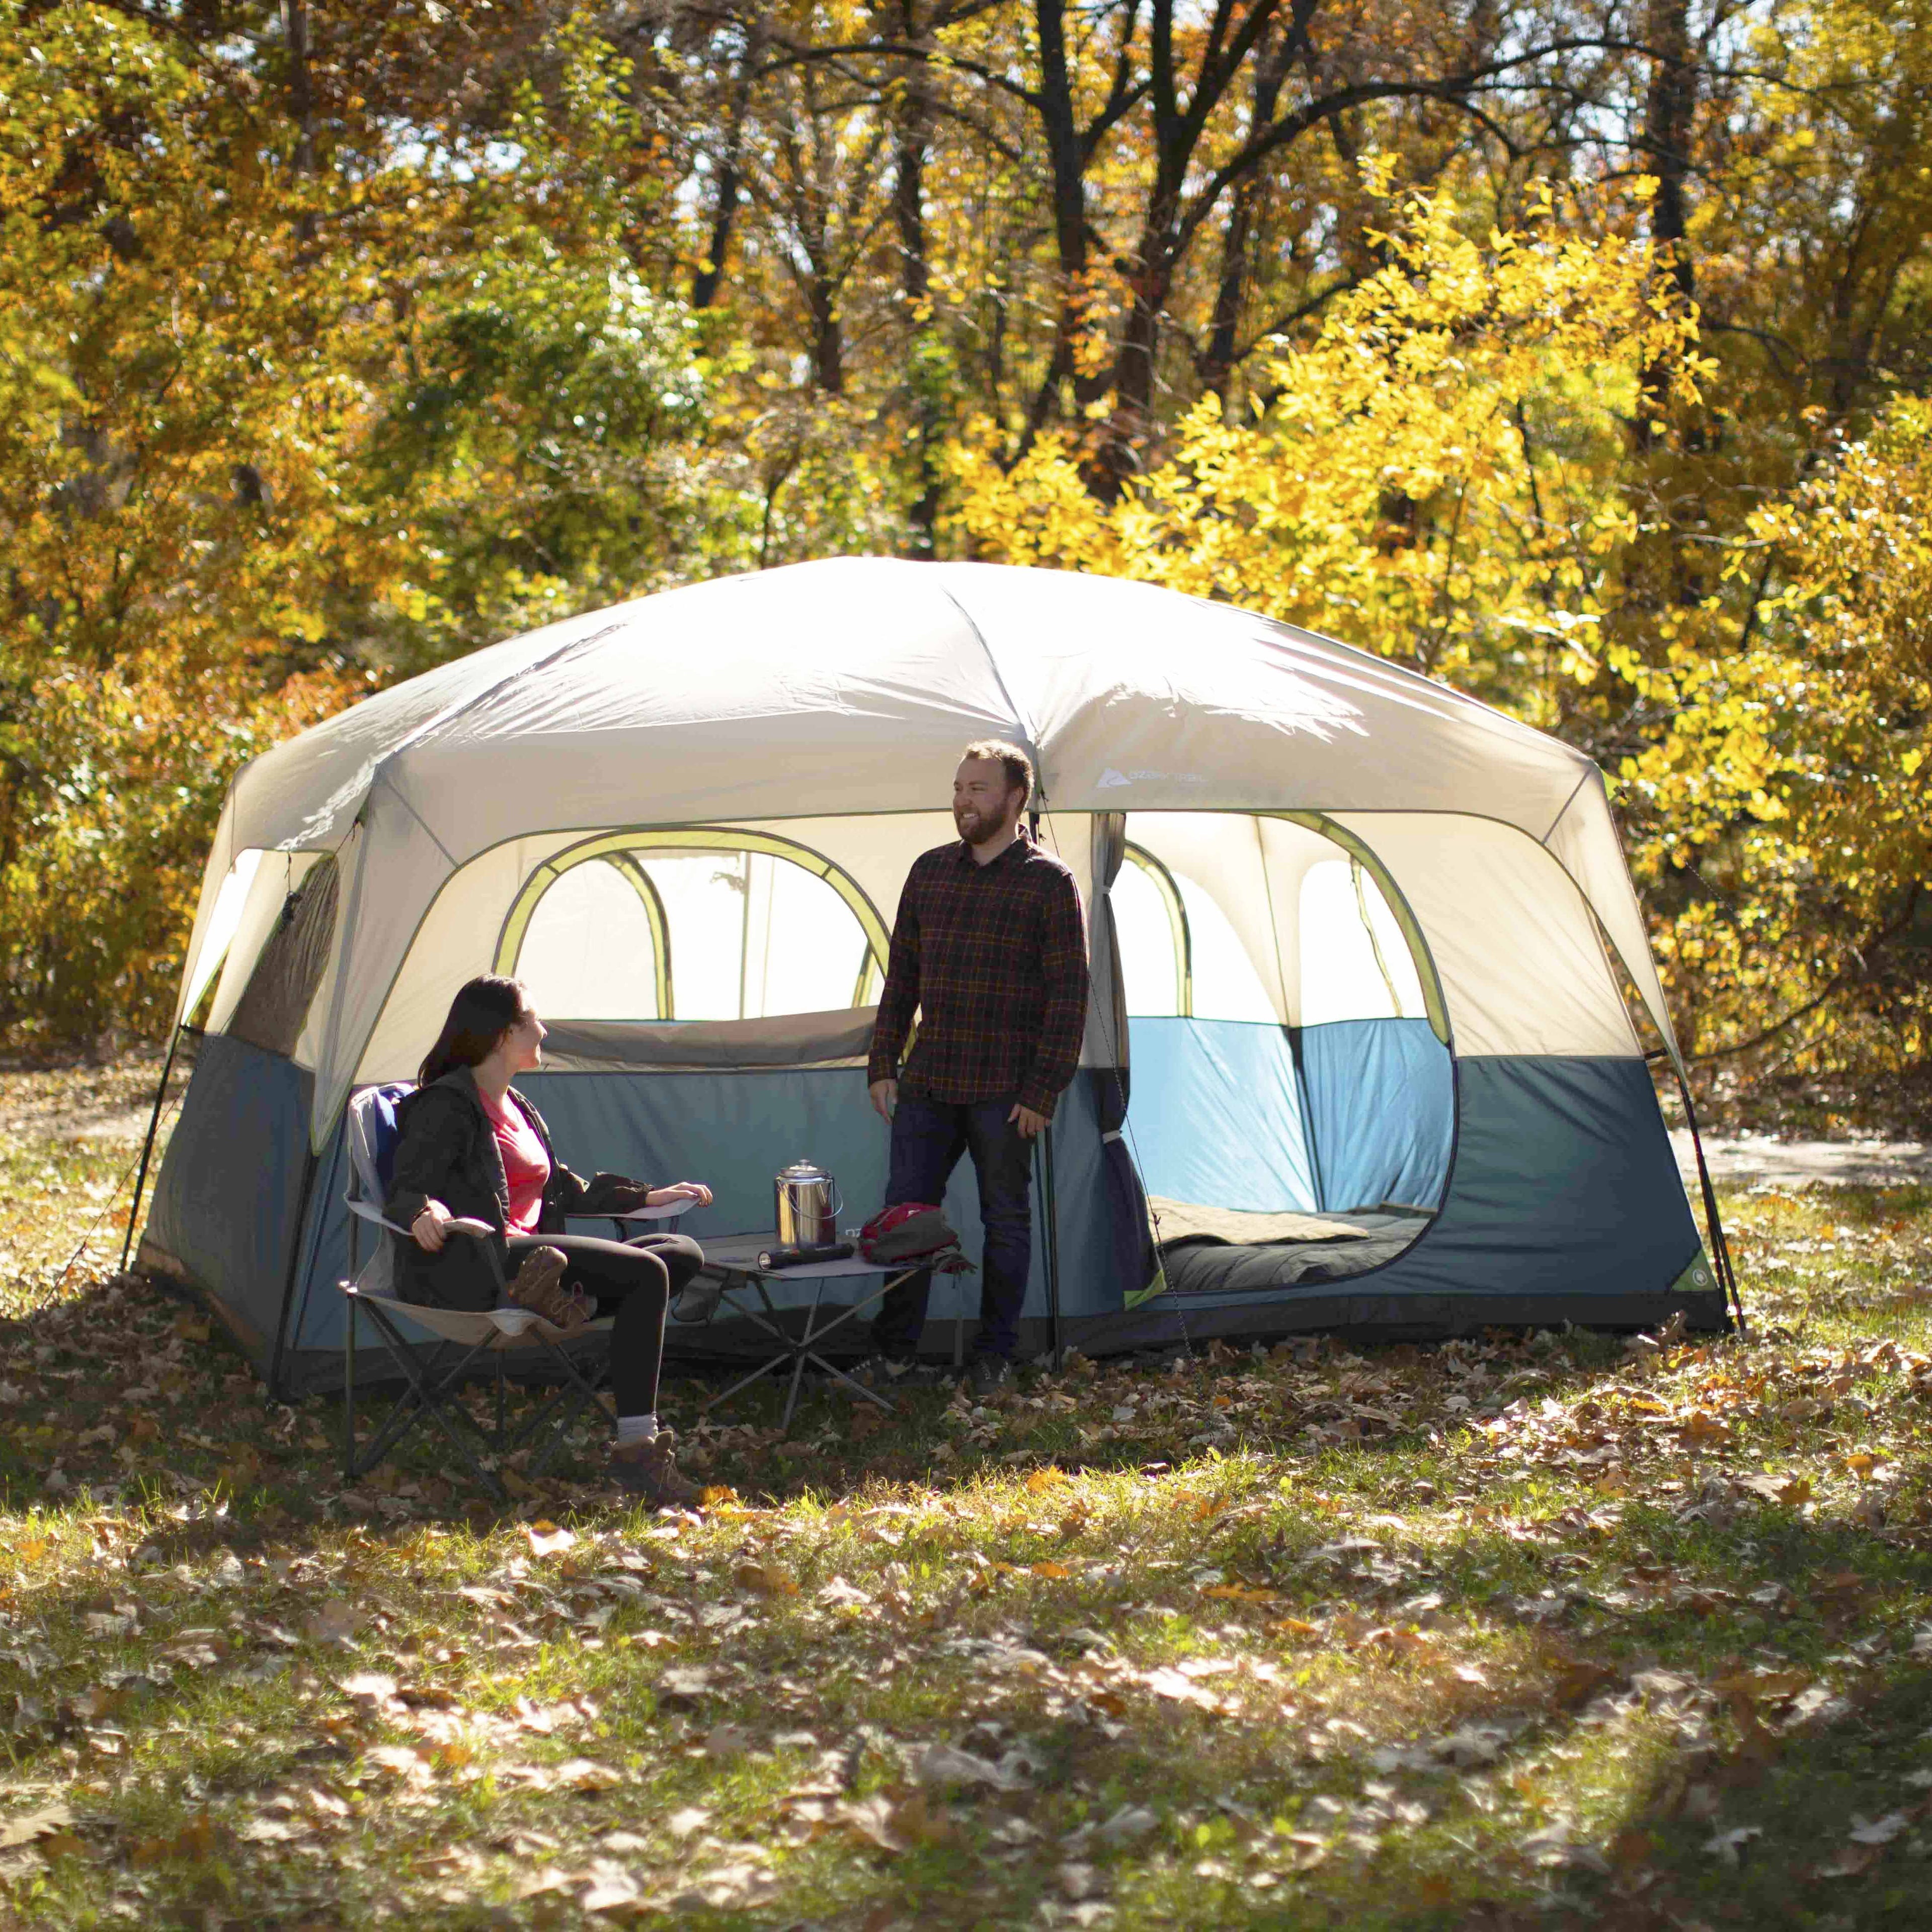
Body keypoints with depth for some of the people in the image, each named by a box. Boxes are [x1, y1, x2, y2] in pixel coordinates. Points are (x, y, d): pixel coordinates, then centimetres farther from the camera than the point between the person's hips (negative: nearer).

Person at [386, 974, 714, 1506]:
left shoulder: (515, 1107, 25)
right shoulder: (447, 1105, -3)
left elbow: (564, 1190, 33)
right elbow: (404, 1190, -13)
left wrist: (645, 1197, 32)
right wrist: (424, 1212, -36)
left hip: (529, 1257, 9)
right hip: (470, 1272, -9)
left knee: (683, 1254, -3)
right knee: (646, 1272, -24)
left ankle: (568, 1300, -26)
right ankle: (636, 1451, -29)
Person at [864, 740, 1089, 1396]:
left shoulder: (1049, 883, -5)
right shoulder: (930, 870, 10)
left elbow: (1068, 995, -8)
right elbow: (902, 974, 15)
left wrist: (1042, 1091, -13)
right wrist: (882, 1063, 8)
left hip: (1004, 1089, -4)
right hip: (927, 1081, 4)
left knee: (1006, 1220, 5)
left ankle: (994, 1358, 16)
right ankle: (894, 1354, 12)